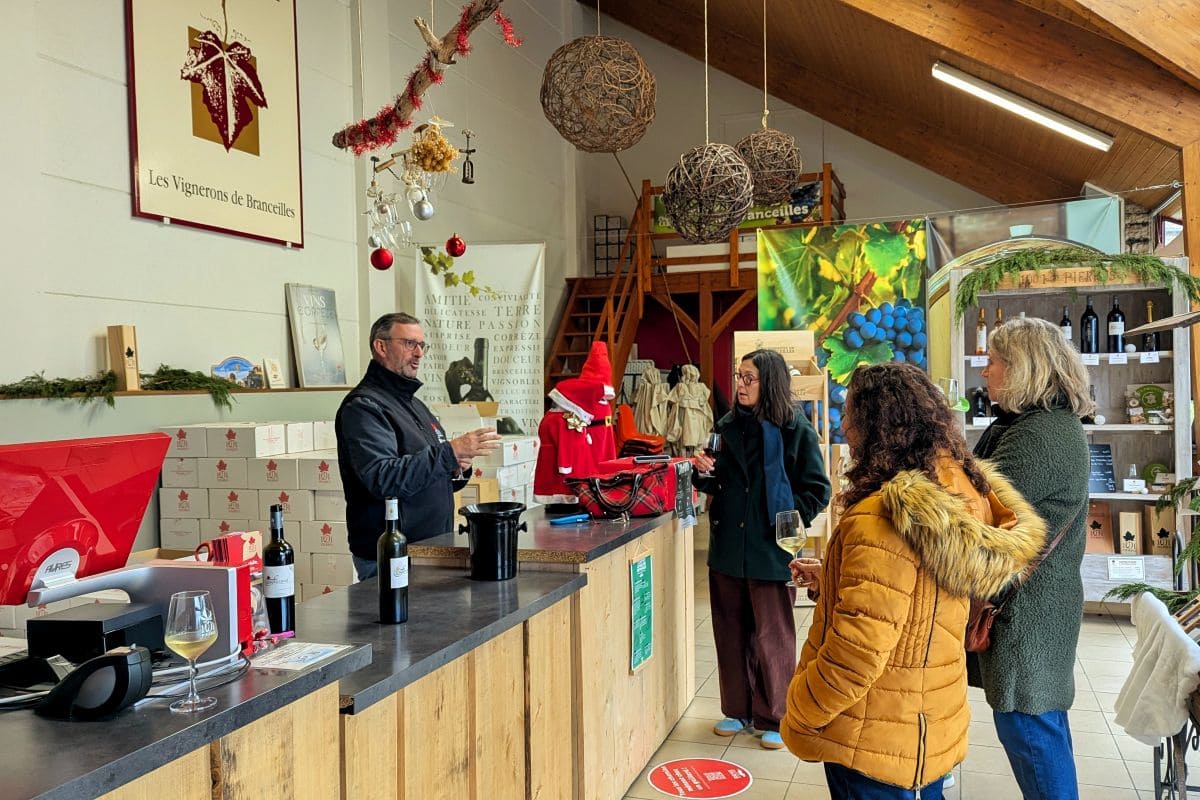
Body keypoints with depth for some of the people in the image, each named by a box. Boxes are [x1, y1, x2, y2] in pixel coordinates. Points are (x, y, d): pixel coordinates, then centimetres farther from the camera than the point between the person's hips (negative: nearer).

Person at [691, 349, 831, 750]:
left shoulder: (796, 430, -8)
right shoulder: (730, 426, 8)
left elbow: (817, 490, -6)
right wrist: (706, 472, -3)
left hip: (771, 550, -5)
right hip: (728, 546, 5)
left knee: (772, 636, 4)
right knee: (731, 631, 12)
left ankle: (774, 718, 18)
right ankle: (737, 709, 27)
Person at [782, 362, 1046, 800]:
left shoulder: (885, 519, -27)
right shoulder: (957, 492, 0)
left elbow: (856, 653, -28)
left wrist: (797, 717, -15)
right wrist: (830, 584, 9)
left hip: (876, 747, -8)